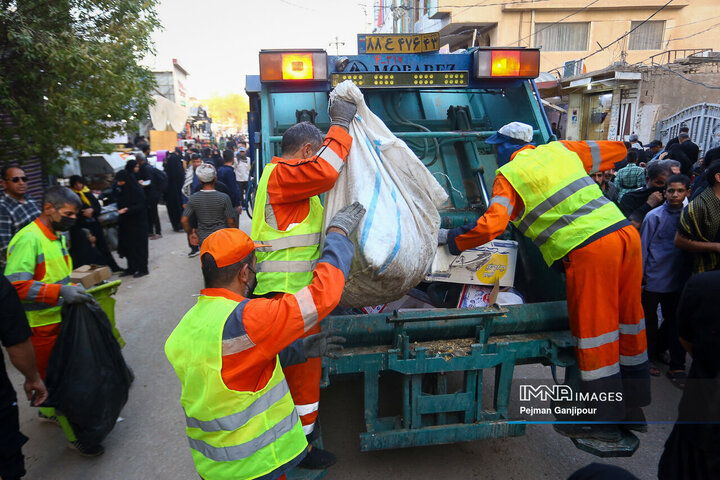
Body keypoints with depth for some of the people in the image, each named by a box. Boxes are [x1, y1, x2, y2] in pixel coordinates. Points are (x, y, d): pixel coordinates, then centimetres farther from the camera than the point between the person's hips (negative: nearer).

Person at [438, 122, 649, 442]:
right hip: (626, 233, 8)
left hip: (590, 250, -8)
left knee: (593, 331, 4)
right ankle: (632, 407, 34)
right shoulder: (560, 149, 18)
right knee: (627, 321, 17)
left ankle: (604, 422, 17)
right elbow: (618, 150, 29)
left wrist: (450, 239, 1)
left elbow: (491, 225, -13)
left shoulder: (508, 175, 0)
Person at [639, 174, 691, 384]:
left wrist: (687, 277, 7)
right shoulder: (654, 216, -8)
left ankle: (677, 366, 18)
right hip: (653, 279, -3)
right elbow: (643, 247, -5)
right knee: (650, 321, 10)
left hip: (677, 280, 3)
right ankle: (651, 357, 28)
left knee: (675, 322, 9)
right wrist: (640, 278, -5)